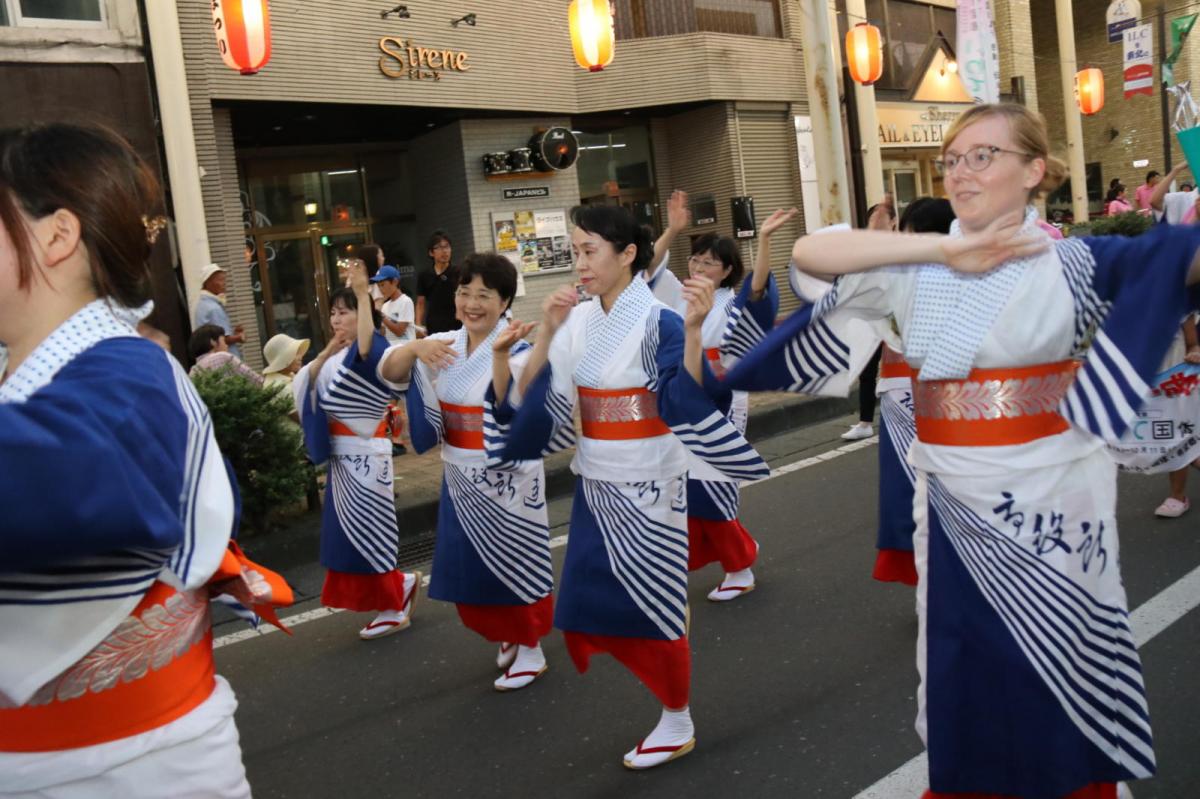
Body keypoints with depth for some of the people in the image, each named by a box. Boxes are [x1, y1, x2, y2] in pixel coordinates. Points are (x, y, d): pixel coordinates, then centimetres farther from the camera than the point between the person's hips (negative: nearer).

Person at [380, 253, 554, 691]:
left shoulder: (519, 348, -14)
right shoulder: (443, 344, 1)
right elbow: (388, 372, -6)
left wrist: (500, 351, -49)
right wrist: (413, 347, -26)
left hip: (508, 476, -6)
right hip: (461, 476, 6)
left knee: (515, 562, 5)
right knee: (470, 567, 15)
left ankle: (531, 649, 24)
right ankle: (509, 636, 38)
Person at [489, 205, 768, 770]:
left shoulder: (659, 322, -16)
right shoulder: (579, 321, 2)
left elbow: (686, 406, -25)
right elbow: (541, 398, 2)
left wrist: (694, 331, -34)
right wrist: (546, 333, -7)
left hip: (648, 486, -6)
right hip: (595, 483, 7)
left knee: (653, 603, 6)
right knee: (589, 607, 11)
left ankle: (677, 724, 26)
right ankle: (665, 681, 35)